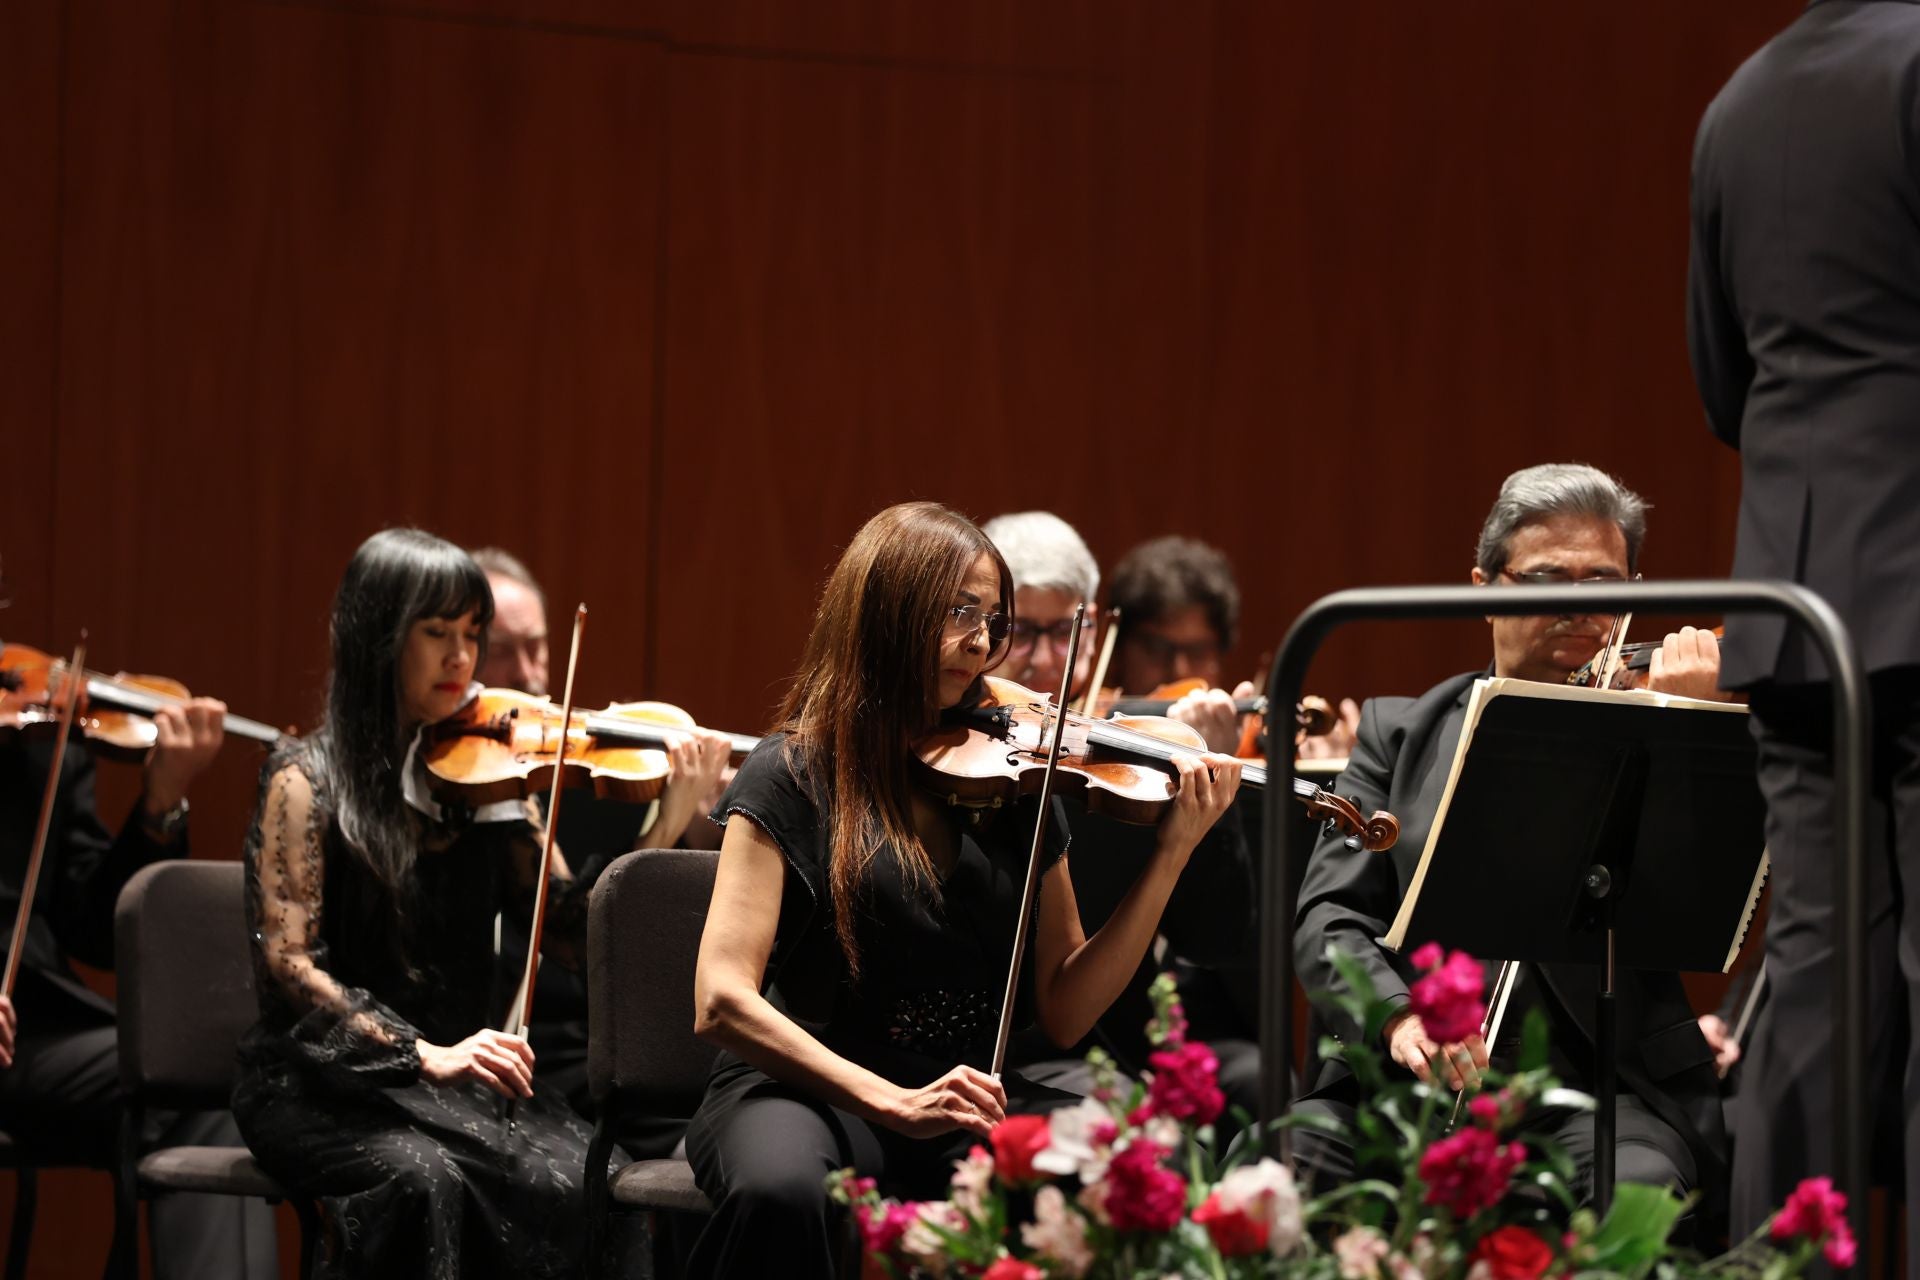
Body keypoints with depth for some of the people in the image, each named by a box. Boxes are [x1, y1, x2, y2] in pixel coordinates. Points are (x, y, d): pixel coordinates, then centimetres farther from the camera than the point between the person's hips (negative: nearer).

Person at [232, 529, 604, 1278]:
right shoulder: (309, 782, -2)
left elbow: (568, 933, 4)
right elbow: (288, 965, -11)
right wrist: (422, 1054, -24)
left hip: (464, 1074, 4)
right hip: (326, 1084, -4)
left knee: (577, 1179, -28)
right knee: (422, 1179, -37)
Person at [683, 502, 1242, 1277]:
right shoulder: (794, 777, -3)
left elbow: (1063, 1014, 7)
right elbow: (723, 1001, -13)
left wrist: (1170, 858, -5)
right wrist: (890, 1101, -23)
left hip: (974, 1102, 4)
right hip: (811, 1091, -3)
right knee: (779, 1189, -41)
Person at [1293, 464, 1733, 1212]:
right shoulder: (1400, 732, 17)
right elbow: (1328, 916, 5)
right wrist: (1396, 1013, -16)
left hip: (1601, 1086, -2)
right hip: (1408, 1085, 2)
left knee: (1634, 1195, -35)